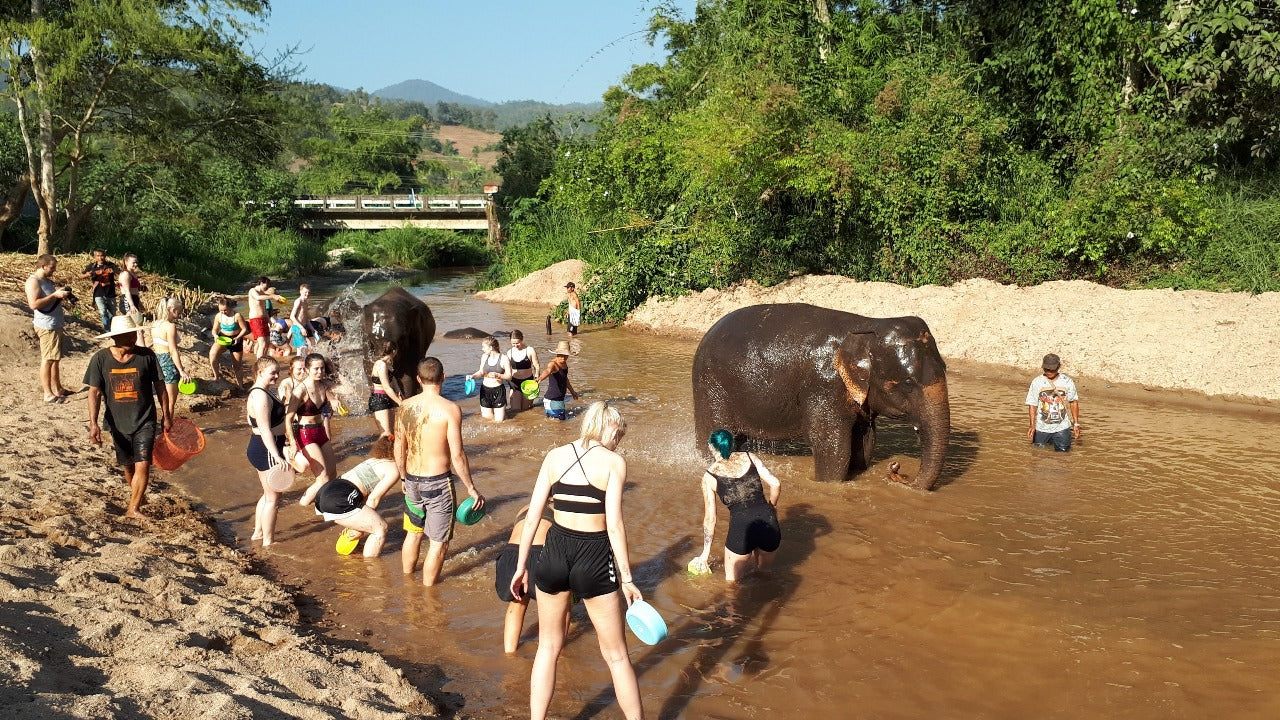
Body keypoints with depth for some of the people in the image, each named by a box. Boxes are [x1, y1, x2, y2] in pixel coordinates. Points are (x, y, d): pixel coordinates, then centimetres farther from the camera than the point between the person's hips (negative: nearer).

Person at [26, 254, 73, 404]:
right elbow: (34, 304, -25)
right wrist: (55, 295, -24)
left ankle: (58, 389, 25)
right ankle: (48, 394, -1)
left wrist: (64, 298, 8)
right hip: (47, 326, -10)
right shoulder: (33, 281, -13)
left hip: (57, 324, 10)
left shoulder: (47, 280, 16)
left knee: (56, 358, 16)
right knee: (48, 360, -5)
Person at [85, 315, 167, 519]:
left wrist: (165, 415, 5)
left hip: (145, 421, -2)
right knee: (128, 465, 19)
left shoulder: (146, 356, -11)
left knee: (142, 465, -12)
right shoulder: (101, 359, -10)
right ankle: (136, 494, 45)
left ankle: (133, 508, 0)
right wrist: (93, 424, -15)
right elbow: (94, 392, -7)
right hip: (118, 423, 2)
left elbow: (158, 385, 0)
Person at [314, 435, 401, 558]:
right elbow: (374, 499, -7)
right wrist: (362, 526, 0)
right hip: (339, 501, -10)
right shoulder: (394, 469, -1)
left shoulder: (376, 461, 26)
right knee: (381, 528, -5)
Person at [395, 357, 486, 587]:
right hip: (438, 482, -6)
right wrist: (472, 489, -8)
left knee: (413, 533, 24)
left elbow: (399, 450, 8)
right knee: (439, 541, 8)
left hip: (412, 480, 6)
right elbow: (457, 456, -17)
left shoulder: (405, 406, 0)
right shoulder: (450, 409, -16)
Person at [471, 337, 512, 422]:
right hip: (485, 390, 4)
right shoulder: (484, 357, 3)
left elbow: (509, 376, -9)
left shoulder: (503, 359, -10)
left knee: (499, 420, -3)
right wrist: (473, 375, -4)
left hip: (498, 390, -4)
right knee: (486, 417, 6)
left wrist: (497, 375, -25)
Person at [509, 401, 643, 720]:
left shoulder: (555, 456, 4)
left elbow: (533, 516, 3)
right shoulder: (614, 461, -6)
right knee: (616, 655, 13)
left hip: (554, 554, 3)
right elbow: (614, 525, -12)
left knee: (548, 648, 20)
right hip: (595, 560, -3)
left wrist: (521, 566, 10)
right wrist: (627, 579, -7)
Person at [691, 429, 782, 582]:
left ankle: (749, 563, 4)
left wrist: (705, 552, 16)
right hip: (768, 523, 3)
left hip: (741, 527, -3)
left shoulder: (710, 476, 5)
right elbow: (776, 484, 0)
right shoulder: (749, 457, 7)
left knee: (732, 579, 20)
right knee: (764, 569, 32)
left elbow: (710, 518, 7)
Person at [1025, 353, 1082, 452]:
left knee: (1063, 450, -2)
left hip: (1062, 427, 0)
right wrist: (1032, 425, -15)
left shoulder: (1067, 382, -4)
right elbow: (1032, 404, -6)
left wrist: (1076, 424, -1)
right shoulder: (1037, 382, -7)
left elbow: (1073, 402, 3)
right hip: (1042, 427, 0)